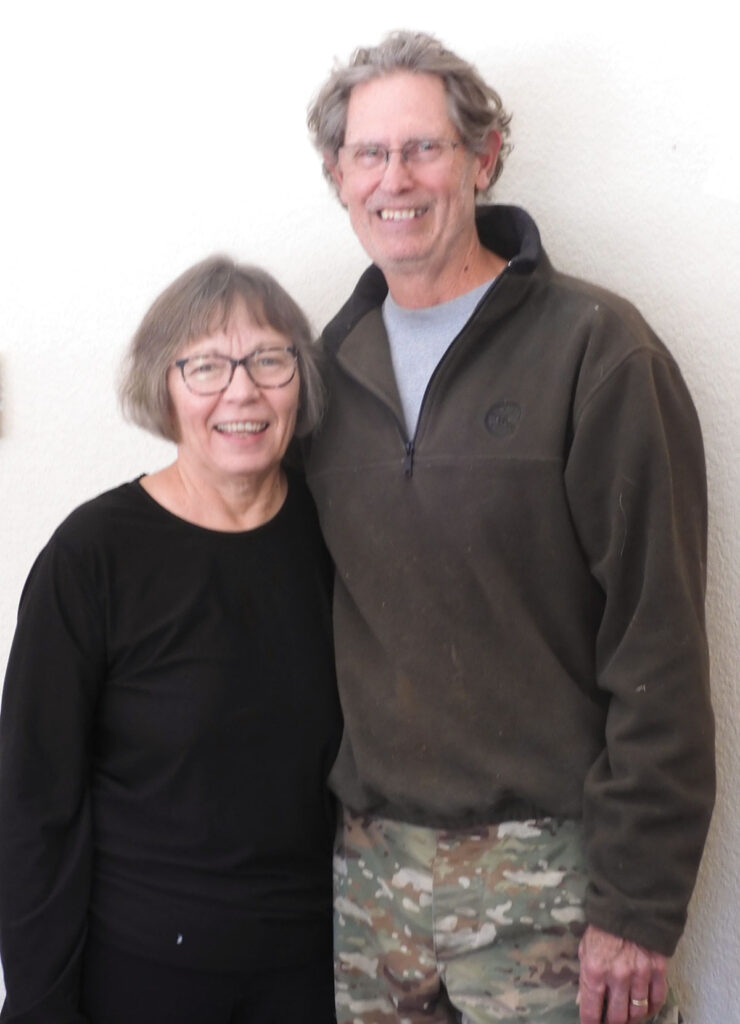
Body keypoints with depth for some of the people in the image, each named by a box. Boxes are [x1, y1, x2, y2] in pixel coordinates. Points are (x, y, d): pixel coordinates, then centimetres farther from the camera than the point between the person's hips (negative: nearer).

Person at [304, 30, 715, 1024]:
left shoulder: (595, 347, -10)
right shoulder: (336, 358, 7)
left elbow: (657, 649, -13)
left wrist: (638, 904, -14)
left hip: (543, 868, -4)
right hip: (366, 858, 5)